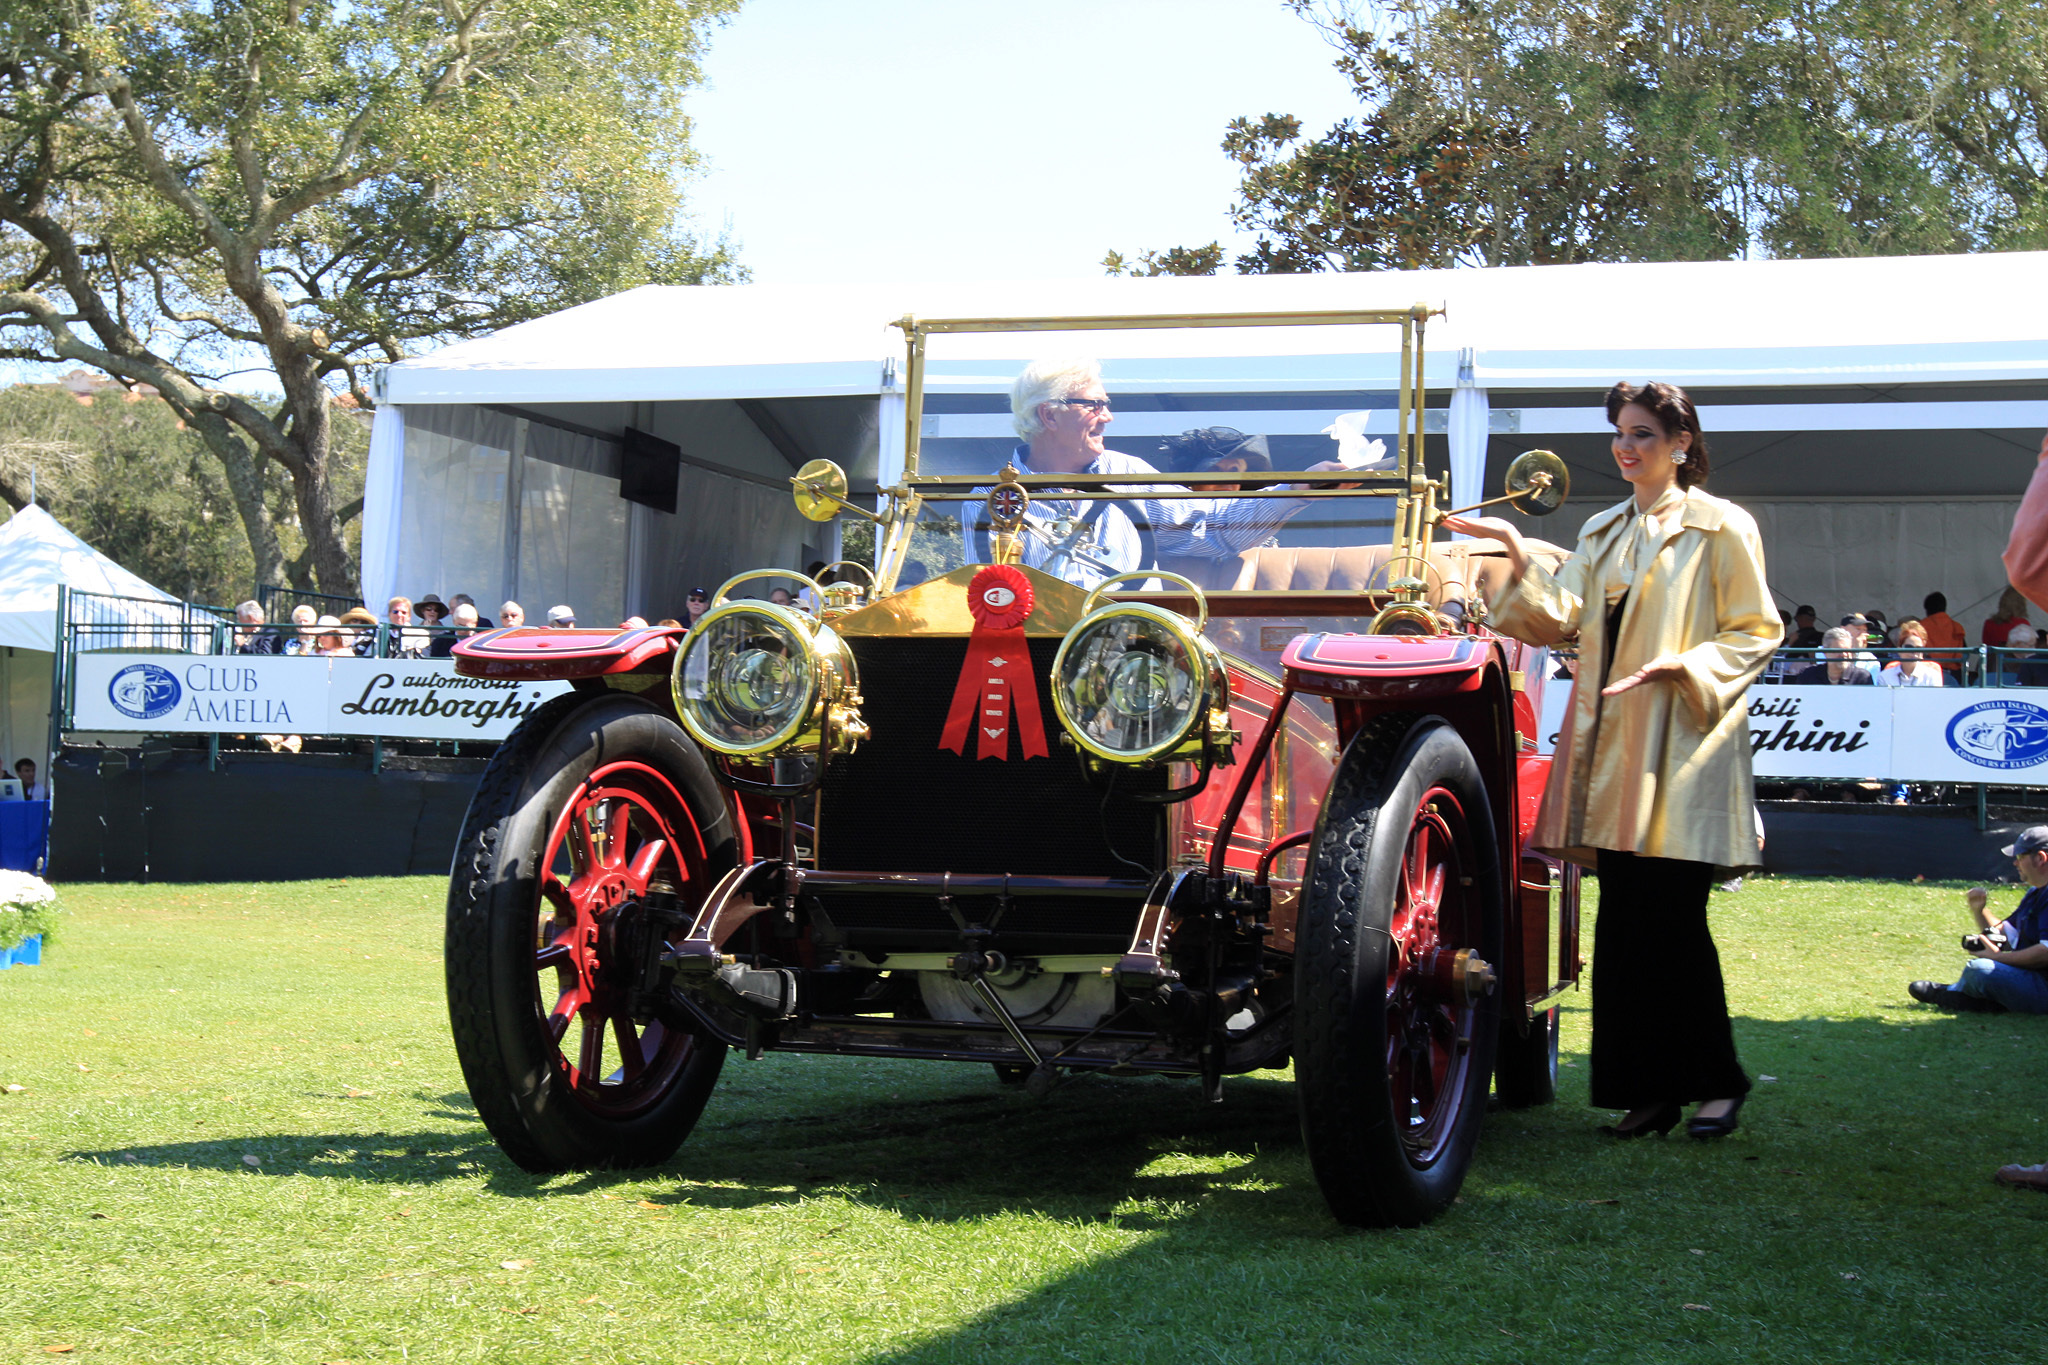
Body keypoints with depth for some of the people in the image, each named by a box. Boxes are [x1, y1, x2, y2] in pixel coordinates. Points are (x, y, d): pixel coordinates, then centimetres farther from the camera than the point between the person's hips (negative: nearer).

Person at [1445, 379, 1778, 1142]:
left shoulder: (1721, 528, 0)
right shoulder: (1602, 532, 18)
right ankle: (1649, 1091, 11)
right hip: (1612, 744, 6)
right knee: (1623, 923, 4)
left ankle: (1716, 1082, 8)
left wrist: (1680, 664, -16)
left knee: (1674, 919, -7)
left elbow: (1756, 635, -2)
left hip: (1682, 743, -6)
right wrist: (1517, 552, -4)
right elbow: (1561, 618, 8)